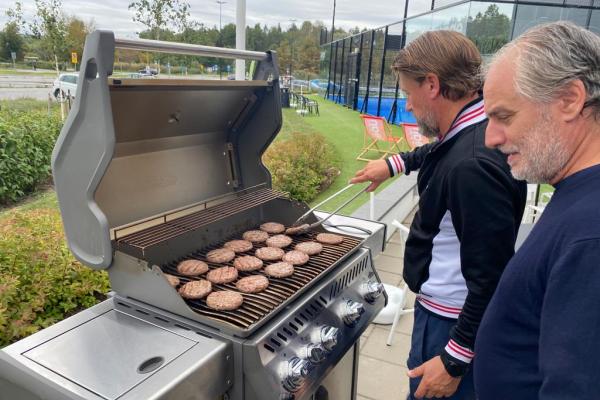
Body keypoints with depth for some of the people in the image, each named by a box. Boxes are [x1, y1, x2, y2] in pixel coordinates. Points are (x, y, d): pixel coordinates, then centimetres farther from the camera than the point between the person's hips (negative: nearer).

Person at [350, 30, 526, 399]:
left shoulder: (473, 164, -32)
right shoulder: (471, 132, -2)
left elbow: (491, 279, -29)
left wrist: (454, 359, -21)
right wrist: (396, 163, 22)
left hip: (455, 321, -9)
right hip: (444, 307, 9)